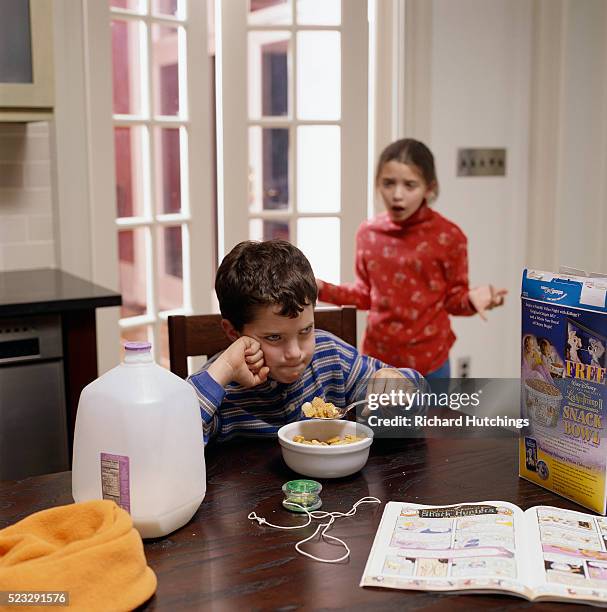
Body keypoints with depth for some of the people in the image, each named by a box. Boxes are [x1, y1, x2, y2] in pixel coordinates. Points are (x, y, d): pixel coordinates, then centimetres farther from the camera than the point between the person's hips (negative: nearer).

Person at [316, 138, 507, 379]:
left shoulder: (447, 235, -12)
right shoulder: (368, 232, -1)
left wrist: (471, 299, -24)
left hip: (427, 362, -3)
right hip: (378, 357, 3)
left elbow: (453, 297, -3)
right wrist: (323, 289, -1)